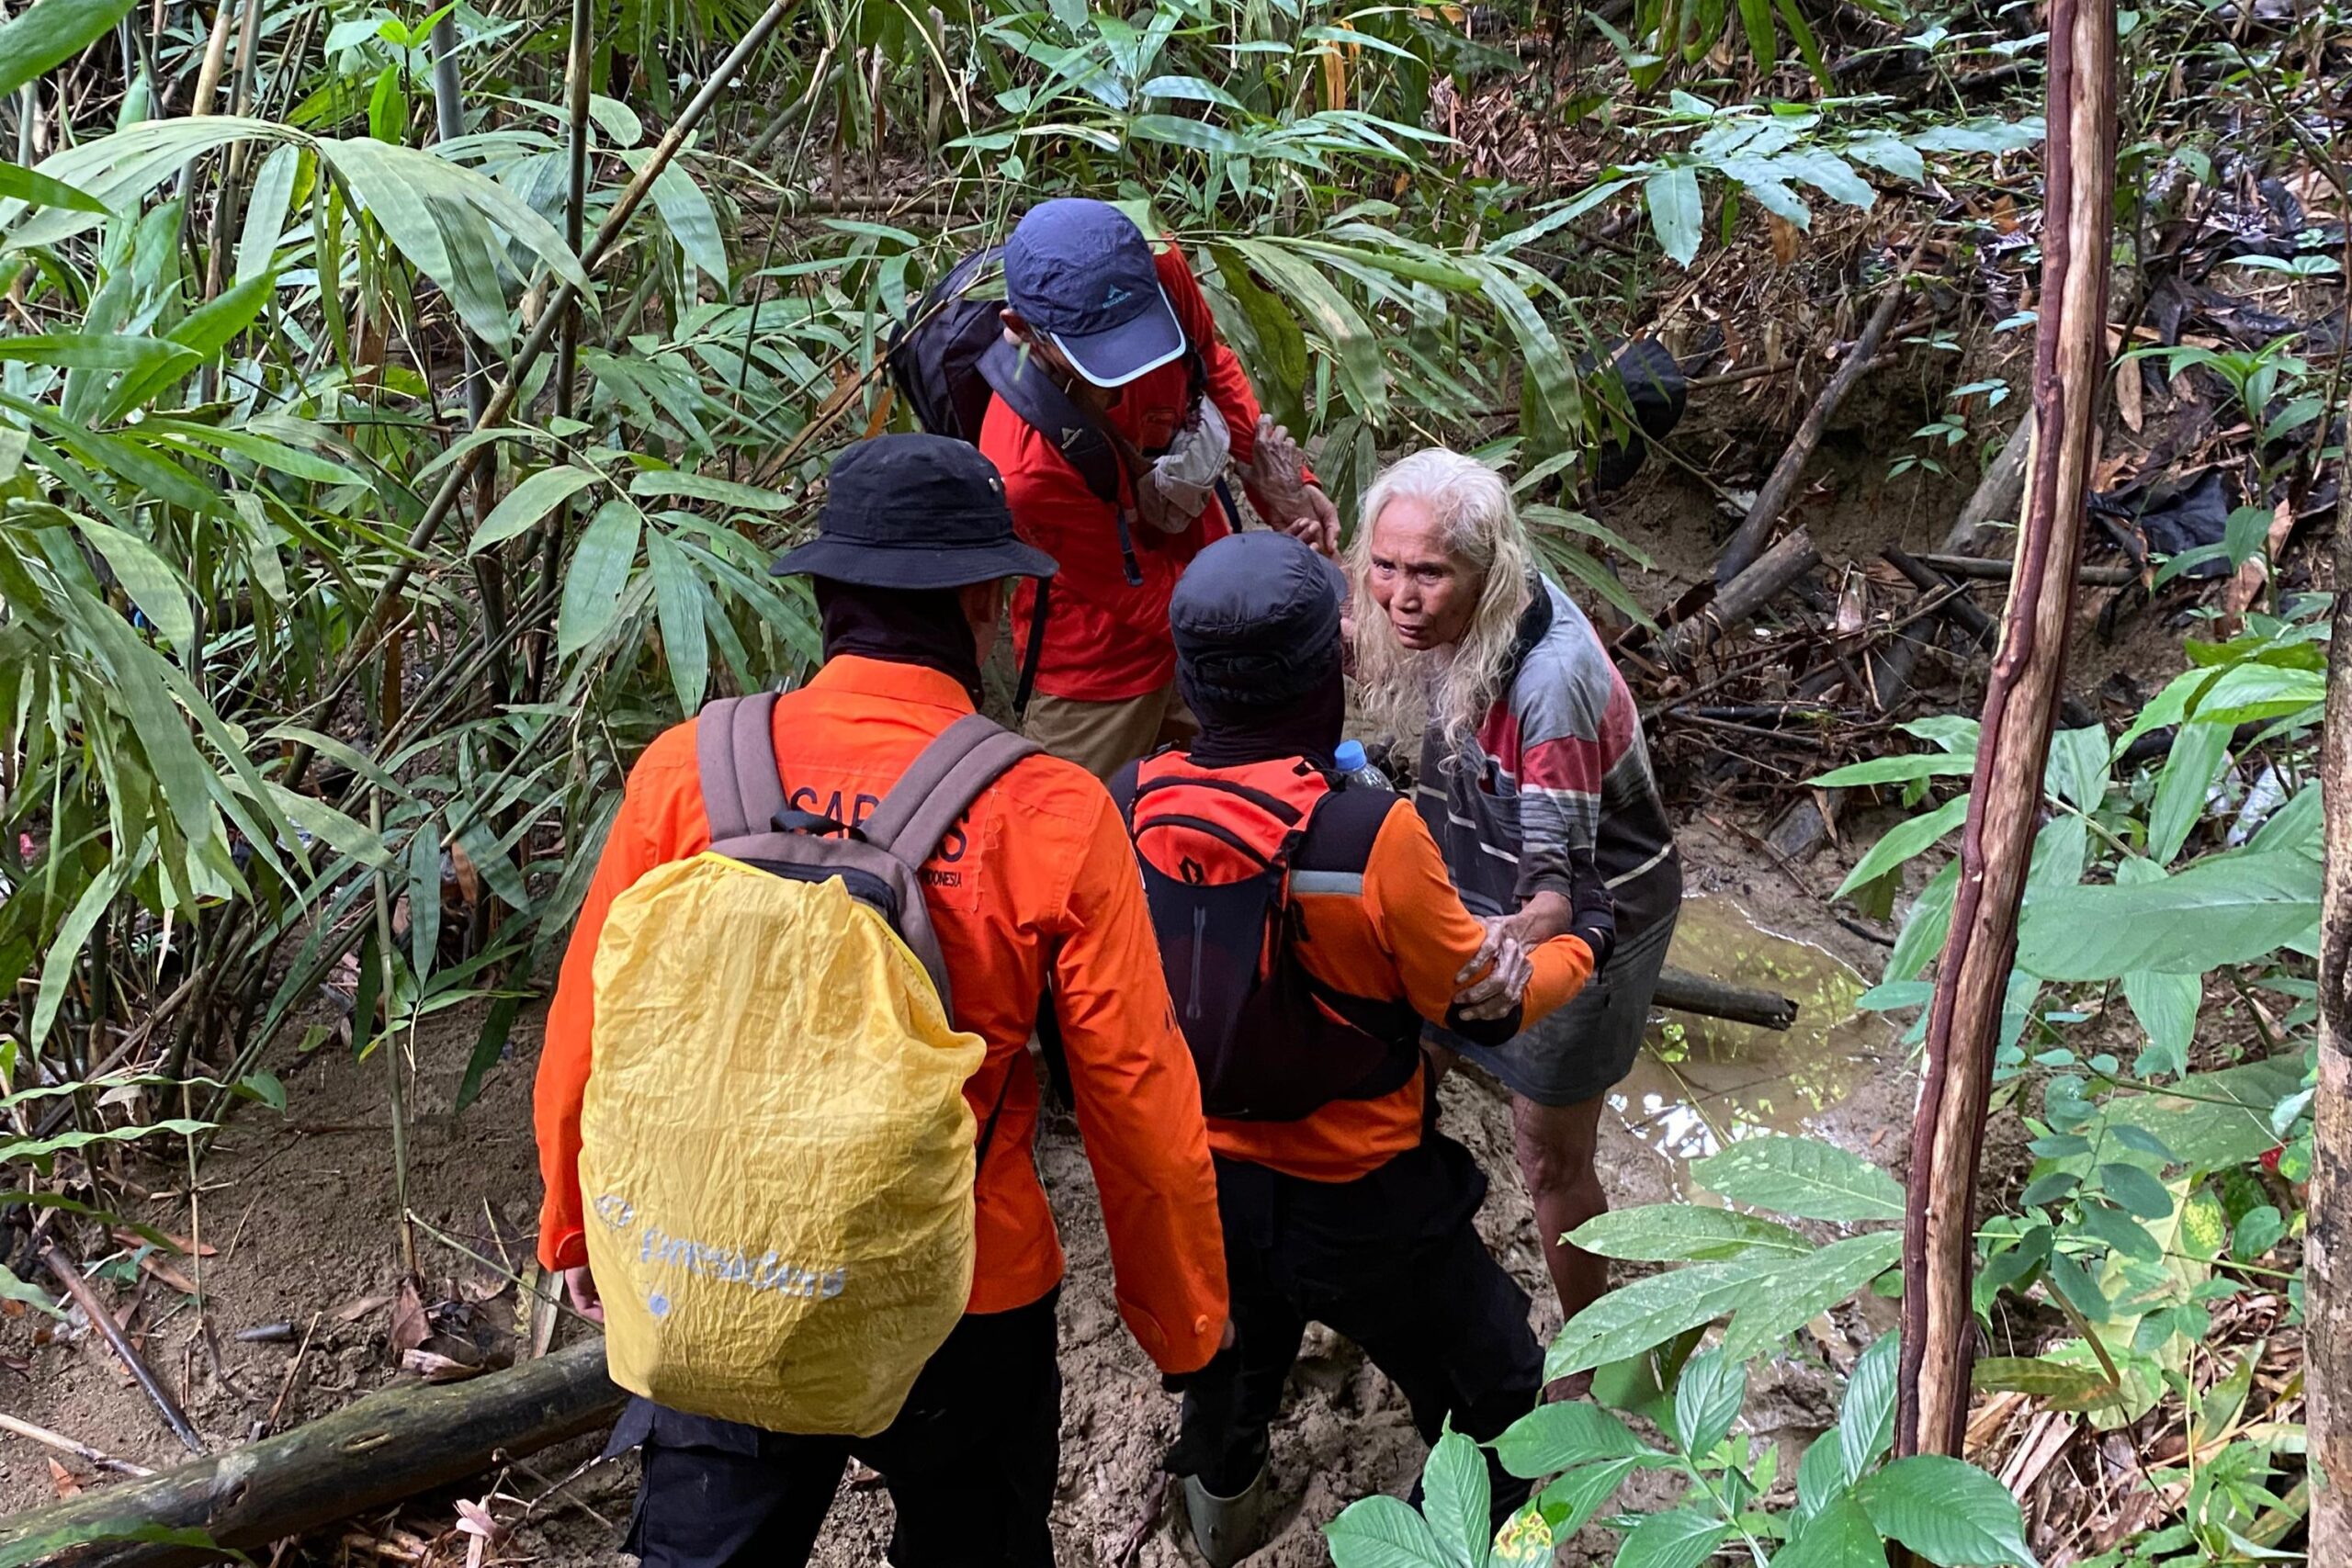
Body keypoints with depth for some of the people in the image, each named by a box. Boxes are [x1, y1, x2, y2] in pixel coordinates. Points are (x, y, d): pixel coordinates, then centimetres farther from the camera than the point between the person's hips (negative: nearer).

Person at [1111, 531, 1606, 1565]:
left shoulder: (1128, 806, -16)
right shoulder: (1371, 838, -29)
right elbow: (1483, 1003, -13)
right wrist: (1575, 952, 7)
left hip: (1197, 1178, 6)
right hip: (1355, 1205, -5)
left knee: (1238, 1335, 36)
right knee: (1489, 1394, 19)